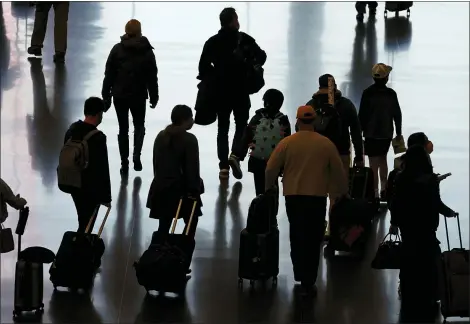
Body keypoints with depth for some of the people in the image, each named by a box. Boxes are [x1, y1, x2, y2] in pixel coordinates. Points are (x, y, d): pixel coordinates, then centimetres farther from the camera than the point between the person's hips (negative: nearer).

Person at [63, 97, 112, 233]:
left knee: (83, 220, 25)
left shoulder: (73, 128, -3)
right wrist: (105, 196, -11)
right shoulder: (98, 137, -24)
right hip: (90, 187, -7)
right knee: (86, 224, 6)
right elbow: (102, 169, -20)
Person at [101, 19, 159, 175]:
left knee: (123, 128, 9)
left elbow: (109, 74, -3)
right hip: (139, 96, 0)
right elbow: (152, 77, -1)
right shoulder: (147, 51, -4)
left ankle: (124, 163, 7)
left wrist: (106, 95, 4)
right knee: (139, 126, 18)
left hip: (120, 95, 0)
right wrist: (154, 97, 9)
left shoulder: (117, 49, -4)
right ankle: (136, 154, -3)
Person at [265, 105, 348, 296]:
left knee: (296, 237, 18)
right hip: (317, 197, -1)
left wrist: (267, 189, 17)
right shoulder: (326, 144, -3)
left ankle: (300, 276, 21)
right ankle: (309, 282, 2)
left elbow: (271, 169, 0)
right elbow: (338, 172, 4)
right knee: (313, 240, 5)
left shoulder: (287, 143, -4)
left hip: (293, 196, 1)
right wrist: (341, 192, 20)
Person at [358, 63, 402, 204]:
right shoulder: (391, 94, -5)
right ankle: (384, 189, 21)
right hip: (387, 133, 3)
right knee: (383, 159, 21)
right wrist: (398, 132, 11)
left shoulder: (368, 93, -12)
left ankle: (375, 193, -3)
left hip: (371, 133, -3)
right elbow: (397, 114, 0)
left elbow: (362, 114, -9)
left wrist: (361, 131, 1)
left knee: (374, 163, -1)